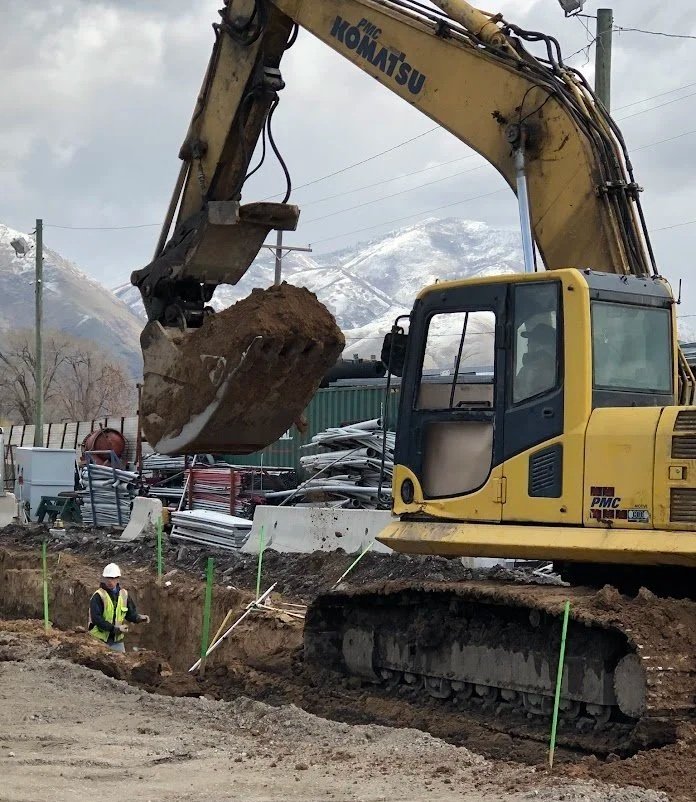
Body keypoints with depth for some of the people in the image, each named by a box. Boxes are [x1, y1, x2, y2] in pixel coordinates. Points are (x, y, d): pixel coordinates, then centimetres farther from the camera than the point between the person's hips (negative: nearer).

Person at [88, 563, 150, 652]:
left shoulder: (124, 595, 6)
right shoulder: (98, 596, -12)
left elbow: (131, 613, 14)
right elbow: (96, 618, -19)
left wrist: (139, 618, -9)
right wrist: (115, 628, -25)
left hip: (117, 640, 5)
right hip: (99, 640, -5)